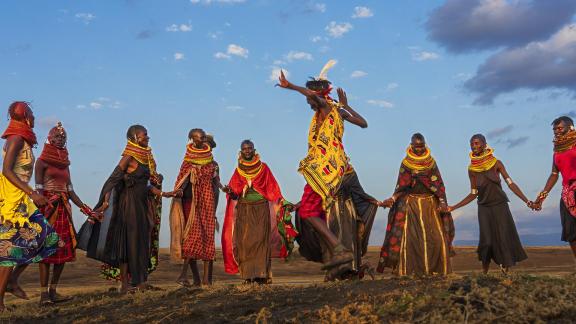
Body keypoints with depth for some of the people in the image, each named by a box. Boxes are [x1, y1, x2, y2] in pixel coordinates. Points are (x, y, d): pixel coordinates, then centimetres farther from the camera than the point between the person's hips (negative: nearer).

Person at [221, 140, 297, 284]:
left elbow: (273, 189, 4)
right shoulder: (238, 171, 12)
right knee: (245, 241, -6)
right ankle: (248, 275, -4)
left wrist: (283, 204, -5)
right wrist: (229, 191, -19)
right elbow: (235, 193, 3)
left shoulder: (263, 168, 7)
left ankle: (262, 274, -12)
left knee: (261, 239, -10)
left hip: (261, 209, -1)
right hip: (244, 210, 2)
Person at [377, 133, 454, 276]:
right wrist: (392, 199, -16)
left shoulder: (431, 162, 5)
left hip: (430, 203, 2)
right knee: (408, 236, -8)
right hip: (411, 204, -2)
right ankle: (406, 270, -3)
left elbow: (438, 184, 2)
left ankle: (438, 269, 8)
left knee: (437, 236, -3)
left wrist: (442, 201, -11)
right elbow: (401, 187, 0)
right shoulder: (406, 163, 0)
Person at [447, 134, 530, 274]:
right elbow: (473, 194, 5)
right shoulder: (472, 169, -1)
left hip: (500, 206, -1)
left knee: (505, 239, -3)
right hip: (484, 208, 1)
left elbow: (511, 184, -9)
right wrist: (453, 208, 0)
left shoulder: (496, 163, -6)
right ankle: (484, 274, 1)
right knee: (487, 241, -9)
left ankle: (506, 272, 8)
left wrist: (526, 201, -17)